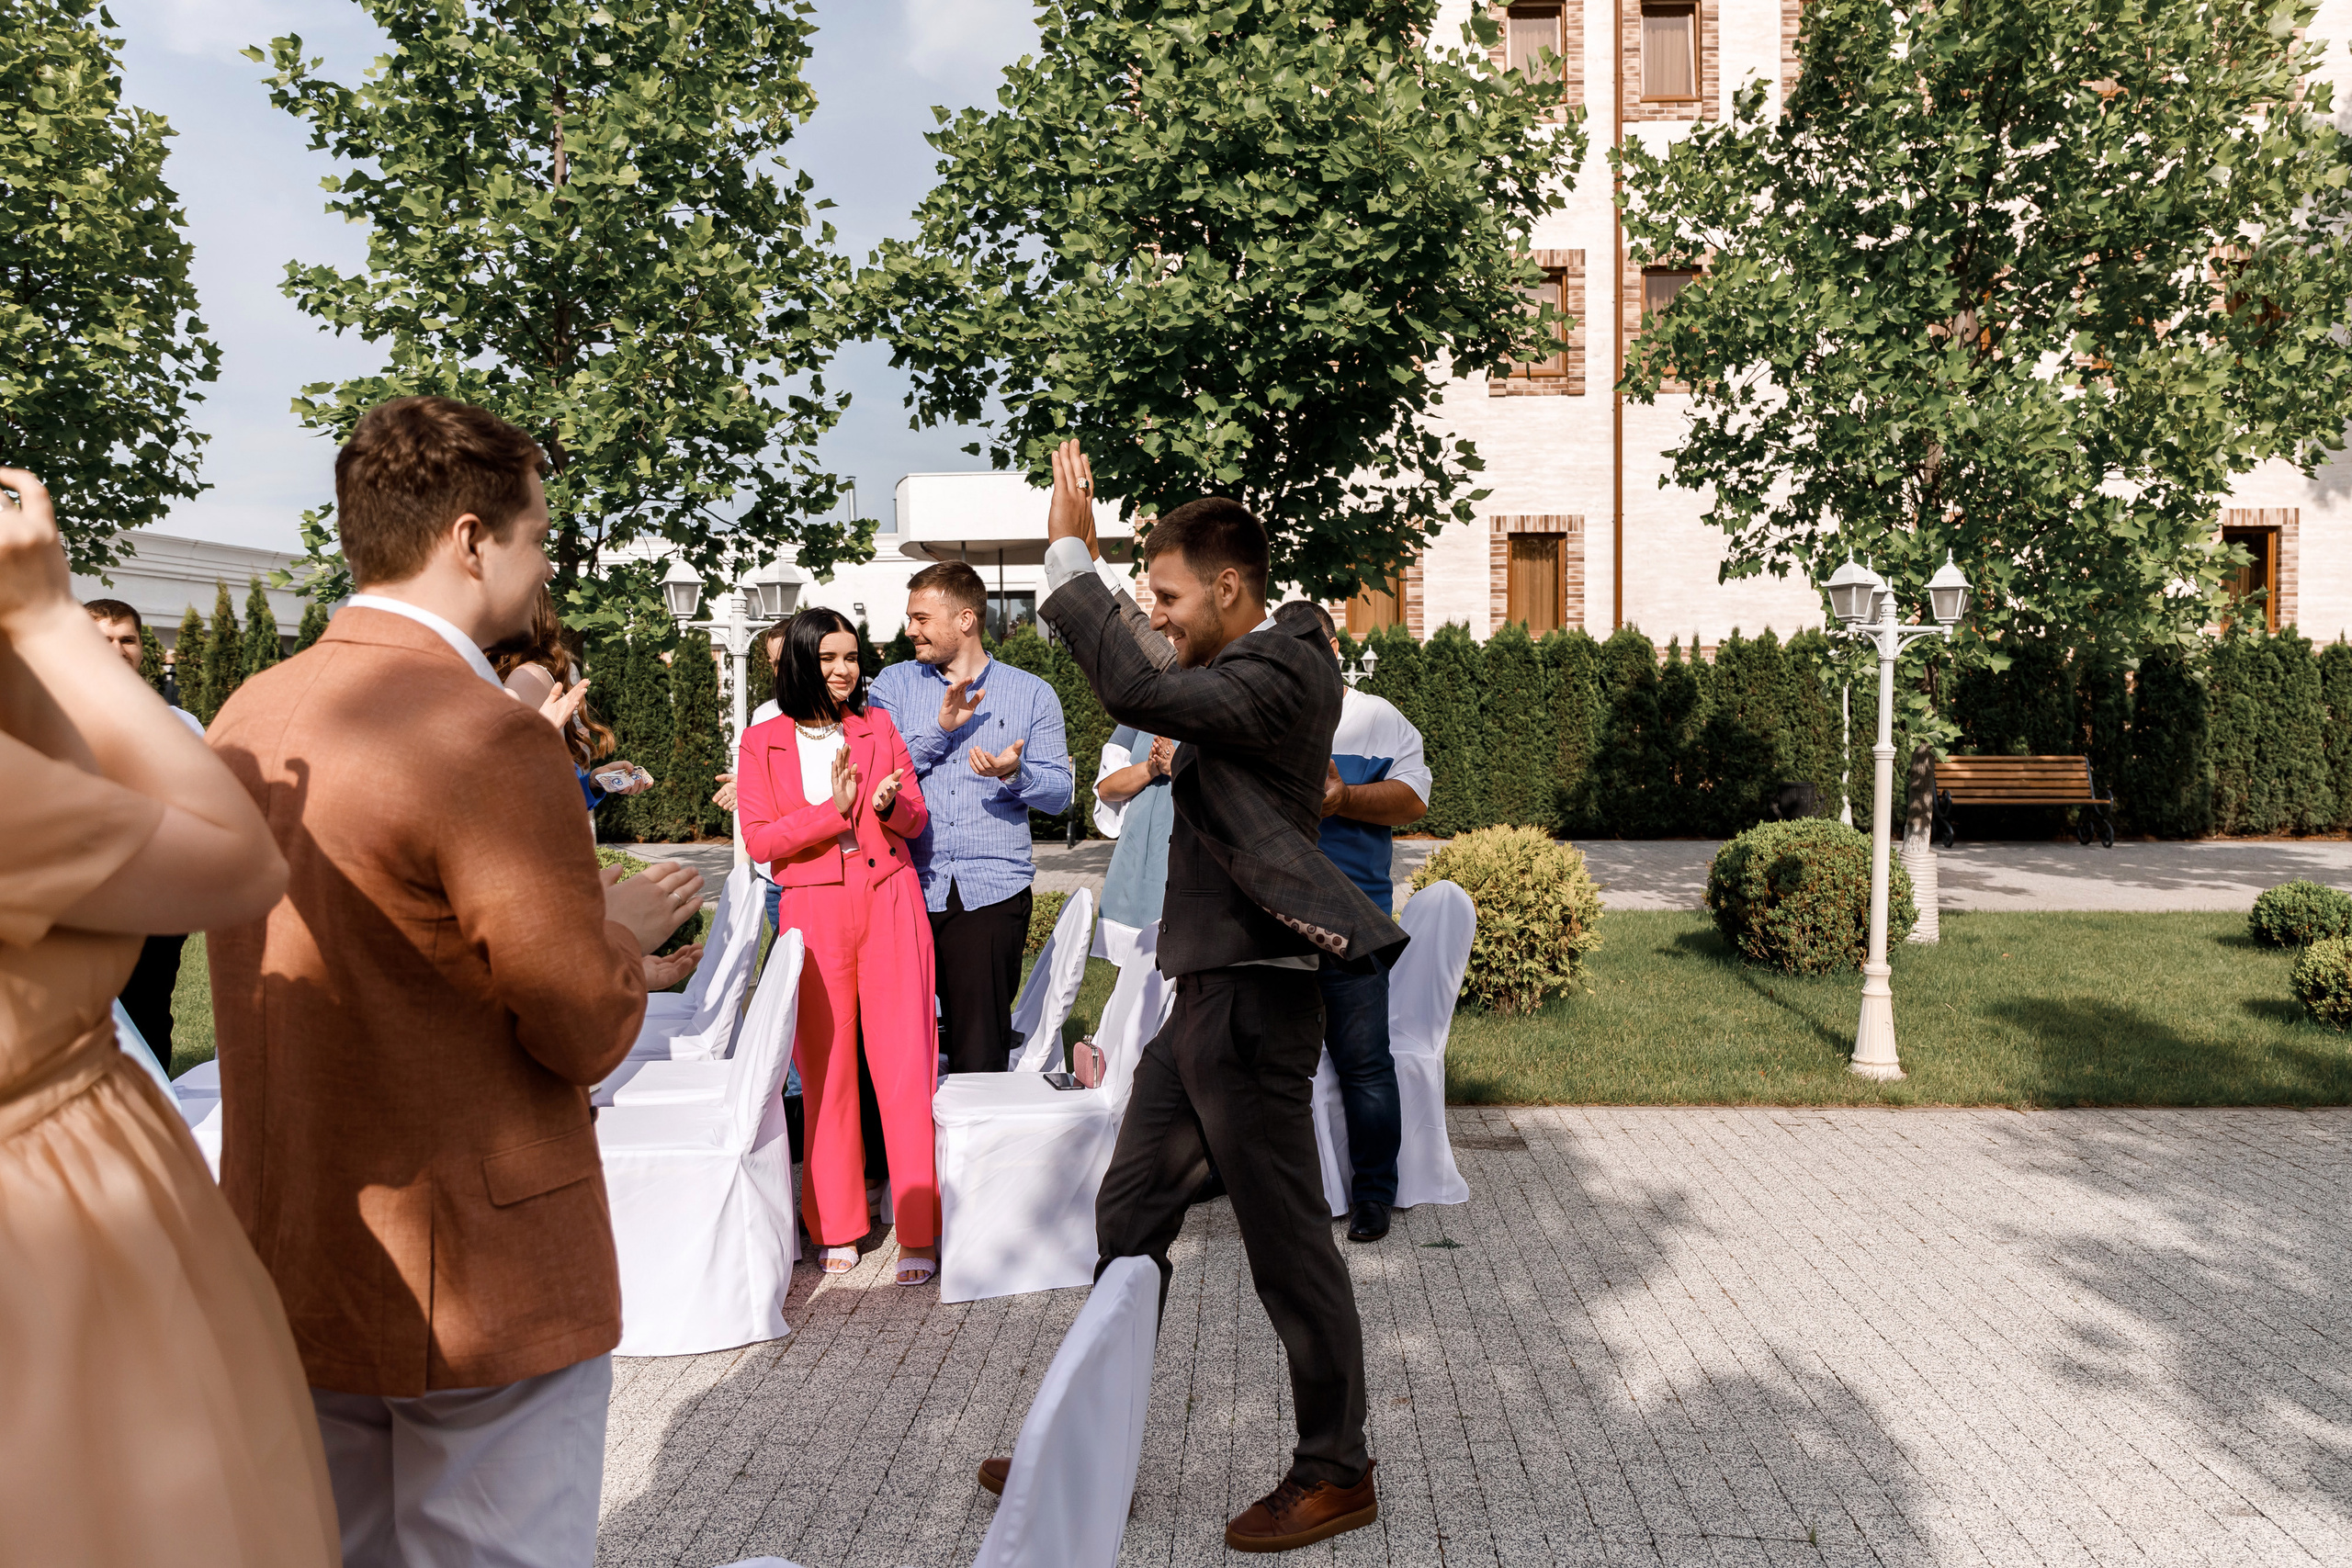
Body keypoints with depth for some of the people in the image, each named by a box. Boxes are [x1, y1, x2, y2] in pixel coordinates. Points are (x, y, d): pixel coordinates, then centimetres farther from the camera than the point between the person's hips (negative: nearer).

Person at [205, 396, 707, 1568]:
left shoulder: (249, 718, 3)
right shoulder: (487, 738, -23)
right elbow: (588, 1030, -19)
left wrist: (592, 932, 10)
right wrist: (622, 935, 2)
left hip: (287, 1269, 8)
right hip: (473, 1290, -8)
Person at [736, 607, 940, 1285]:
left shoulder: (879, 725, 11)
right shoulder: (762, 743, 6)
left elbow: (916, 817, 11)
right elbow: (759, 839, -2)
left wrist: (888, 804, -12)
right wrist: (834, 808, -14)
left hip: (890, 903, 1)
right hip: (814, 911, -1)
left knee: (904, 1059, -4)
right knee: (827, 1065, 2)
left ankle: (918, 1231, 1)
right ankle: (837, 1226, 16)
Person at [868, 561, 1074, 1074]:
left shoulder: (1032, 694, 9)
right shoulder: (893, 684, 12)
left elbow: (1060, 791, 3)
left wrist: (1015, 772, -16)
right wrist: (941, 728, -10)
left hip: (991, 893, -1)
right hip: (906, 890, 1)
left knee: (981, 1051, 0)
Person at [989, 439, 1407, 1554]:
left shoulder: (1283, 677, -18)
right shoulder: (1253, 670, 12)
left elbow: (1139, 691, -32)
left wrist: (1069, 556, -24)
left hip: (1251, 1005, -10)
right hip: (1201, 997, 10)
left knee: (1289, 1248, 5)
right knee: (1128, 1223, 15)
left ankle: (1337, 1474, 23)